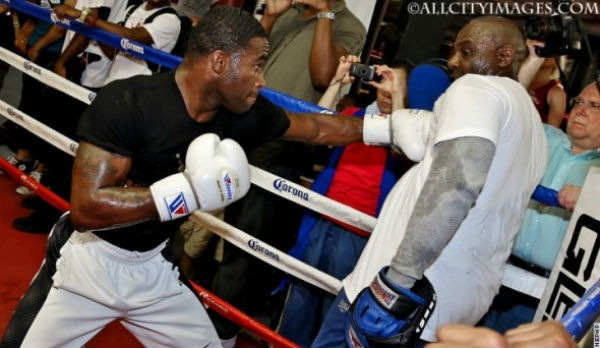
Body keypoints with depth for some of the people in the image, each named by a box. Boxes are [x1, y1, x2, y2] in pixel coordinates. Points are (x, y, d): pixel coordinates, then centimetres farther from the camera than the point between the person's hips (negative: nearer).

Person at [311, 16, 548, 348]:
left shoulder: (477, 87, -5)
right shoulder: (533, 131, 22)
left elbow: (456, 180, -24)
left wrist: (400, 278, -27)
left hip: (412, 287, -9)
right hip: (466, 299, 9)